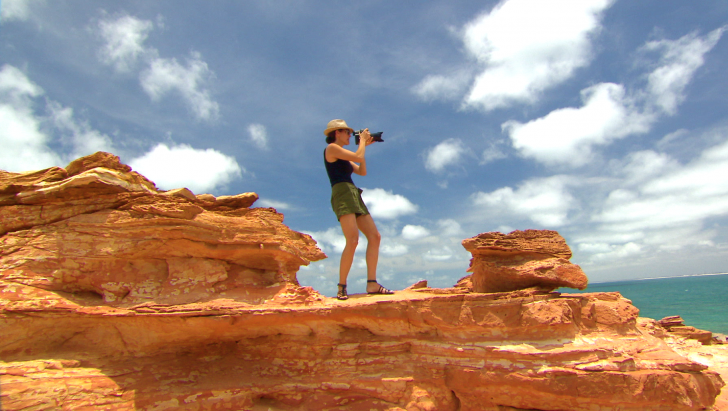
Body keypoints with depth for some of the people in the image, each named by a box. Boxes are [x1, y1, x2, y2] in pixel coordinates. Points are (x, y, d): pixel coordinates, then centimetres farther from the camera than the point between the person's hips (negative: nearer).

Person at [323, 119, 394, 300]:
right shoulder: (332, 148, 3)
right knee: (353, 240, -22)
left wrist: (364, 145, 24)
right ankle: (342, 287, -13)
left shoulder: (342, 155, 29)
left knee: (375, 236, -2)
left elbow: (362, 171, 24)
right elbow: (358, 157, -7)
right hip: (343, 195, -9)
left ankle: (372, 284, -3)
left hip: (355, 197, 9)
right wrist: (362, 139, 10)